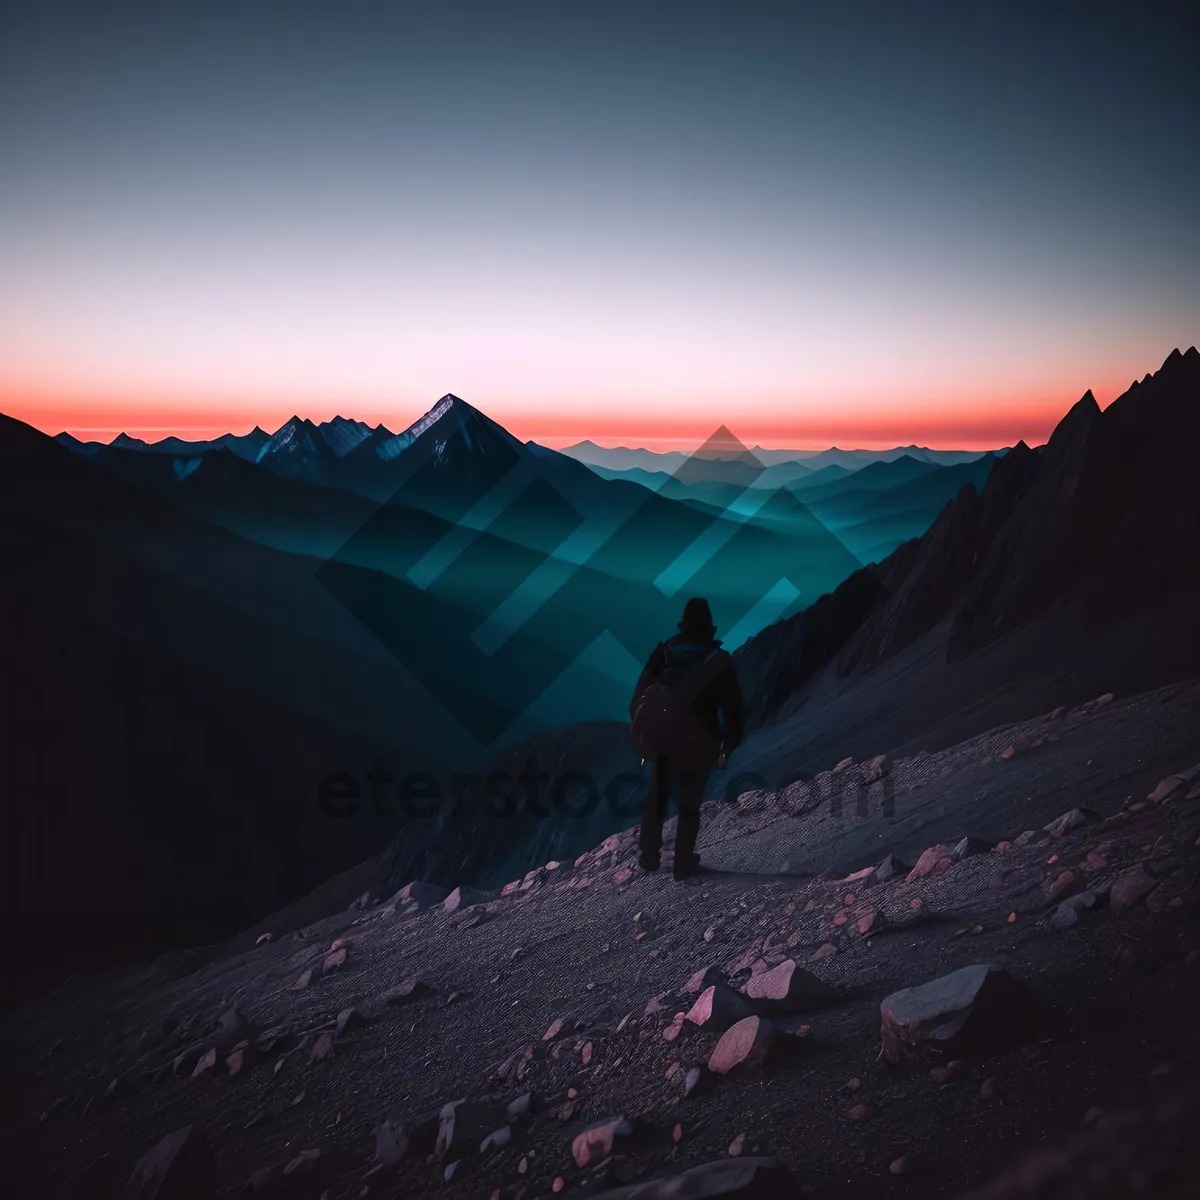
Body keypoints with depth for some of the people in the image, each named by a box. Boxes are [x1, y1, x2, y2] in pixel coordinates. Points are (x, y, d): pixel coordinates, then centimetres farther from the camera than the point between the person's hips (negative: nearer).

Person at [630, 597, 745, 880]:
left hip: (665, 740, 1)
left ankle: (650, 857, 30)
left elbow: (641, 696, -6)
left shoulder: (663, 653, -8)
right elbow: (734, 708, -7)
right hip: (701, 745, -1)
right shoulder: (720, 660, -10)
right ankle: (683, 864, 23)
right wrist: (727, 747, 4)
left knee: (656, 799, 21)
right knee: (690, 805, 15)